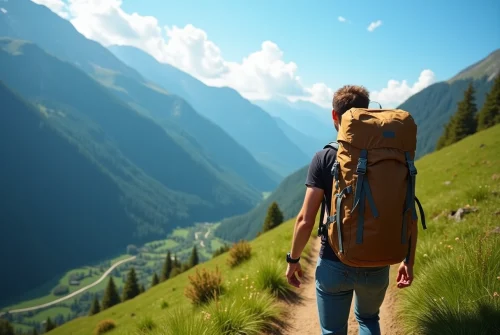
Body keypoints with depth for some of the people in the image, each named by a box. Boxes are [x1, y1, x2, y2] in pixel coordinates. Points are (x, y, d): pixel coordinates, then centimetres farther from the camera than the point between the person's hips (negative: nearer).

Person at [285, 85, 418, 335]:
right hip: (376, 266, 3)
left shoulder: (324, 159, -13)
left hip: (334, 265, -2)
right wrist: (409, 261, 9)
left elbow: (305, 220, -14)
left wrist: (293, 260, 0)